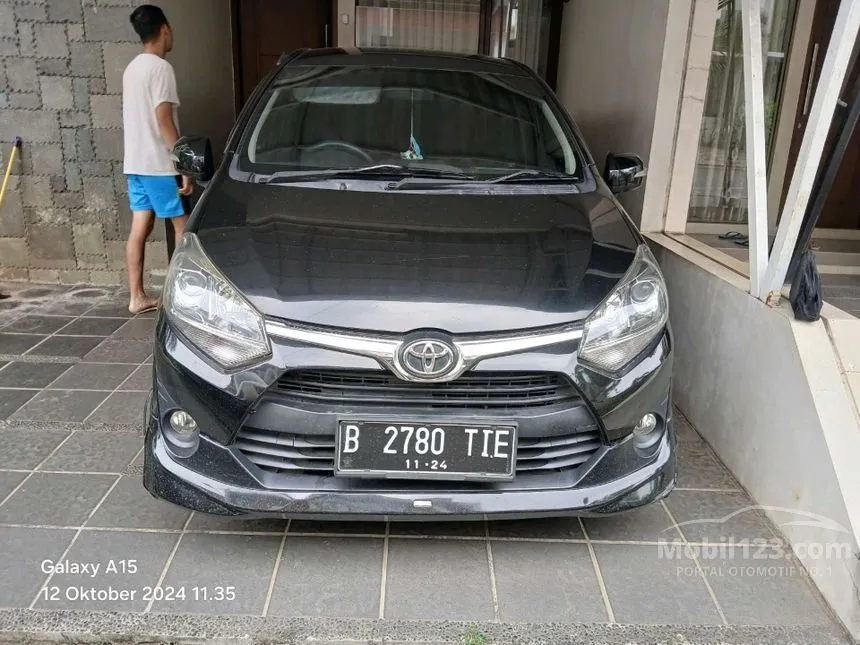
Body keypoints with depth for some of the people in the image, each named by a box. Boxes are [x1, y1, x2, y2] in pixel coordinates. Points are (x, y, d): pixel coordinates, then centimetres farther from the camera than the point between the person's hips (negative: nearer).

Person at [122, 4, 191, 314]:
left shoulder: (132, 68, 16)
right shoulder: (160, 68, -13)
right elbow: (164, 121, -19)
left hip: (135, 163, 9)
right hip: (158, 164, -9)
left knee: (139, 228, 7)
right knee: (184, 227, 1)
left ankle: (137, 297, 10)